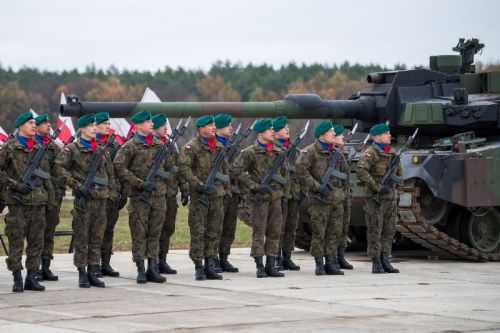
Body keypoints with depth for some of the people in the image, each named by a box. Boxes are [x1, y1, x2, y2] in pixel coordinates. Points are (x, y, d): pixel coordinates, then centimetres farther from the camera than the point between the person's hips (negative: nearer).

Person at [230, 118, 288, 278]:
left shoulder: (278, 151, 11)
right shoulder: (250, 152, -5)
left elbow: (285, 171, 24)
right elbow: (235, 171, -10)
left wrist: (283, 190, 15)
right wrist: (255, 186, -13)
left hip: (276, 197, 5)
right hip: (260, 198, -5)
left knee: (275, 232, 5)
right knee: (259, 232, -2)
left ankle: (271, 265, 10)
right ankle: (260, 267, 1)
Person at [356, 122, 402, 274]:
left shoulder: (393, 152, 13)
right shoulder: (370, 153, -10)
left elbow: (399, 171, 26)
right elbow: (361, 172, -22)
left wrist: (398, 189, 17)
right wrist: (377, 187, -22)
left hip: (391, 198, 7)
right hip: (376, 198, -7)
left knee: (389, 230, 8)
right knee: (375, 230, -3)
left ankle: (385, 261, 15)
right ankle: (376, 263, 0)